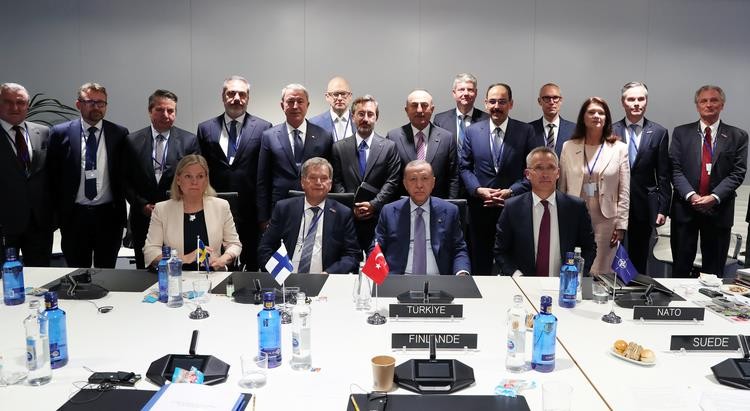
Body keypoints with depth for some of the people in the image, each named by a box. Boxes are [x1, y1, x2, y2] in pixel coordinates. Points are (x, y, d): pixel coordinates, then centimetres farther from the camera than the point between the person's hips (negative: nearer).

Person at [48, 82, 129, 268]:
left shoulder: (119, 134, 2)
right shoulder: (60, 133, 1)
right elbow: (53, 176, 4)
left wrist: (120, 212, 2)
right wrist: (59, 211, 1)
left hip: (108, 215, 0)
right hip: (74, 216, 0)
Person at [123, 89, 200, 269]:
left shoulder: (189, 141, 1)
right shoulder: (132, 141, 5)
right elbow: (126, 180, 6)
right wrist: (143, 205, -6)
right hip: (143, 220, 2)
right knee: (144, 270, 9)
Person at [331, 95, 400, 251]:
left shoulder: (389, 147, 6)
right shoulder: (339, 147, 9)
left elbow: (392, 182, 0)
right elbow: (337, 182, 6)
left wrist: (373, 205, -11)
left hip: (379, 218, -1)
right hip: (348, 219, 1)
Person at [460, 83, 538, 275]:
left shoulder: (525, 131, 1)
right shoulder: (473, 131, 6)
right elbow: (465, 167, 7)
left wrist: (511, 191, -13)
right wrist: (478, 190, -9)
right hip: (480, 208, 2)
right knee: (480, 266, 10)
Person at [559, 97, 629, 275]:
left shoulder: (619, 148, 3)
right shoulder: (568, 147, 5)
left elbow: (624, 192, 2)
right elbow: (561, 188, 8)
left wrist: (621, 225, -2)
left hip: (606, 222, -1)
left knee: (600, 274, 3)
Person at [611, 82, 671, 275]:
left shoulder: (659, 133, 2)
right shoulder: (611, 131, 0)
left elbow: (663, 176, 3)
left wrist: (663, 208, -1)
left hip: (644, 208, 1)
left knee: (639, 262, 10)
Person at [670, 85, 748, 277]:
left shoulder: (737, 136, 5)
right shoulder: (681, 133, 6)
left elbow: (737, 173, -2)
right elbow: (675, 168, -1)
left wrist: (714, 197, -15)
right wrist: (690, 195, -15)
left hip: (719, 209, 0)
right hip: (685, 207, 0)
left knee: (714, 269, 7)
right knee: (681, 266, 6)